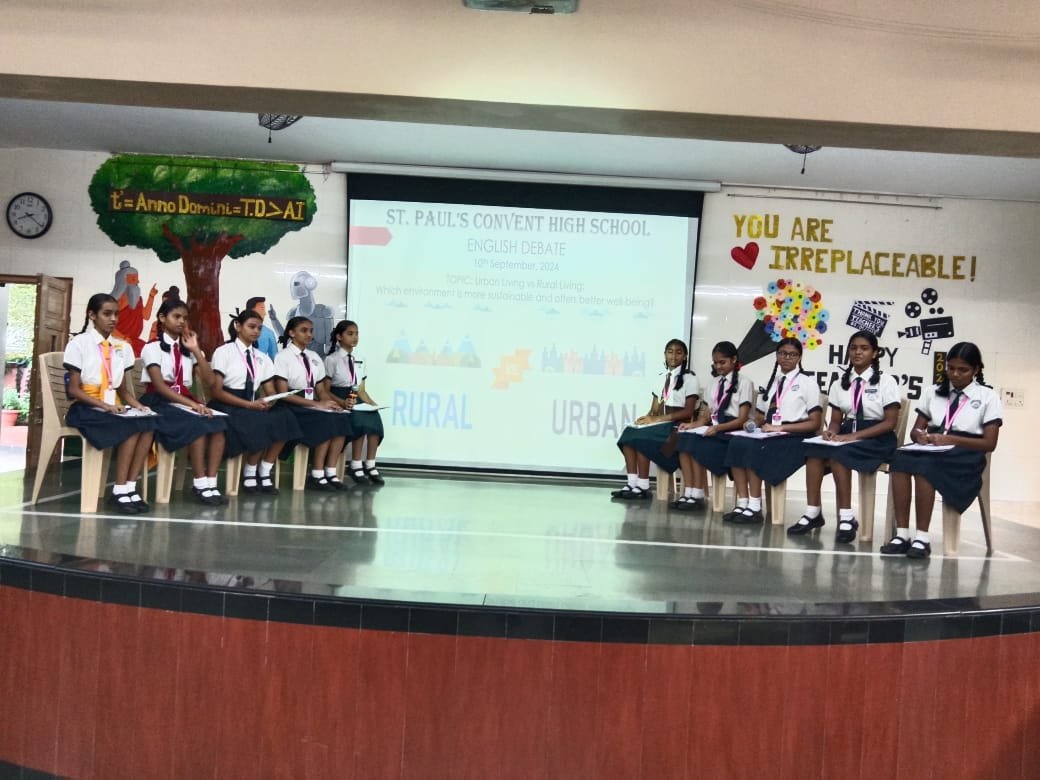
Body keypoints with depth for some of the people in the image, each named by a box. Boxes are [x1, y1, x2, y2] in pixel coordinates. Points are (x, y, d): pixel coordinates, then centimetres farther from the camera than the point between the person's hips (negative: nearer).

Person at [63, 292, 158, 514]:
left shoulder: (122, 347, 14)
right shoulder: (79, 343, -1)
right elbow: (73, 390, -7)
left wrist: (137, 405, -7)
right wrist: (104, 405, -21)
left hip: (114, 407, 5)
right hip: (86, 408, -5)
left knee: (148, 423, -28)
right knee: (132, 426, -32)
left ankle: (129, 488, -28)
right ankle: (120, 491, -27)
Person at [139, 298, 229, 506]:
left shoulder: (187, 349, 19)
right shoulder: (153, 347, 1)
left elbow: (209, 380, 6)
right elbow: (159, 385, -13)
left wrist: (196, 350, 0)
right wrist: (191, 404, -24)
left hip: (185, 401, 5)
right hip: (161, 403, -5)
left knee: (218, 424, -26)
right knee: (198, 426, -34)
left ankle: (210, 482, -28)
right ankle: (200, 484, -24)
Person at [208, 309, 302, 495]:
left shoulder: (262, 358, 15)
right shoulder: (224, 352, -2)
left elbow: (271, 391, 11)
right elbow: (216, 391, -10)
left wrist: (269, 401, -15)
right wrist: (249, 404, -20)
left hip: (255, 406, 5)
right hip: (228, 406, -5)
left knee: (284, 417, -24)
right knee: (261, 423, -33)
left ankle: (265, 473, -15)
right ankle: (250, 475, -13)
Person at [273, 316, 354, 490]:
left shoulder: (314, 358, 15)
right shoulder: (283, 357, -4)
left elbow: (321, 389, 13)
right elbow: (283, 393, -13)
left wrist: (330, 403, -11)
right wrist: (317, 404, -20)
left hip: (313, 407, 6)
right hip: (292, 407, -6)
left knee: (341, 419, -23)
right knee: (326, 421, -31)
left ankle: (330, 473, -22)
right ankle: (317, 476, -23)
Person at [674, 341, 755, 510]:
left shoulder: (744, 383, -1)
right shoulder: (714, 384, 19)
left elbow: (742, 419, -9)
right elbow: (708, 415, 14)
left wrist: (718, 427, -24)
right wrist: (693, 424, -6)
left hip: (732, 432, -6)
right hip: (714, 429, 6)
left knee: (697, 445, -29)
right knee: (685, 440, -24)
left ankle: (698, 496, -20)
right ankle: (688, 493, -25)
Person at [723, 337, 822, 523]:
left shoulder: (808, 382, 3)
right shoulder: (770, 382, 19)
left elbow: (814, 423, -4)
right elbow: (760, 417, 20)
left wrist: (781, 427, -14)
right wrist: (754, 423, -5)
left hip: (794, 438, -5)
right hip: (770, 436, 5)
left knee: (753, 449, -31)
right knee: (737, 443, -25)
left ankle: (755, 507, -25)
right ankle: (742, 504, -26)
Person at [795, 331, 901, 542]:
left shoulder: (886, 381, -1)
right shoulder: (839, 384, 12)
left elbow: (890, 422, -8)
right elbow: (836, 420, 12)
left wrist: (855, 436, -19)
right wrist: (832, 431, -15)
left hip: (876, 439, -4)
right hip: (846, 434, 5)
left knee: (838, 455, -34)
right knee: (814, 451, -27)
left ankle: (846, 517, -27)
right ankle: (813, 512, -25)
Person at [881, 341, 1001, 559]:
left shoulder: (988, 396, 6)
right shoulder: (932, 391, 18)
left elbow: (989, 443, -1)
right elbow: (915, 429, 17)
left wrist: (951, 439, -16)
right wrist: (920, 435, -9)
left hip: (965, 454, -3)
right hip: (932, 450, 4)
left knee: (925, 466, -37)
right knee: (899, 459, -32)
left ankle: (922, 537, -32)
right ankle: (902, 534, -33)